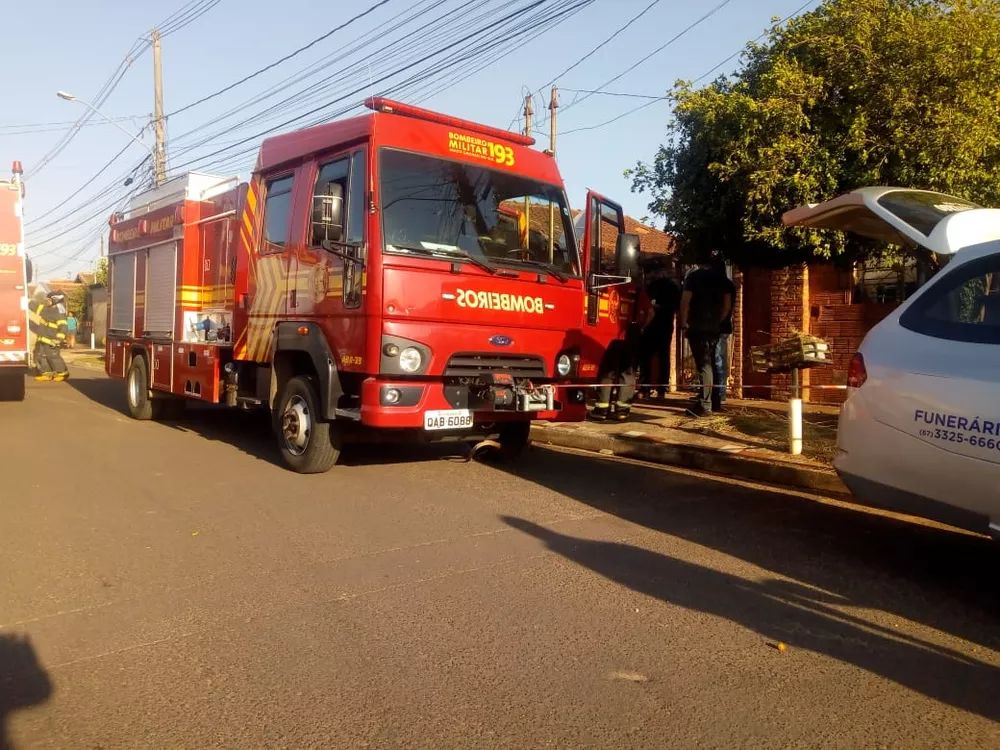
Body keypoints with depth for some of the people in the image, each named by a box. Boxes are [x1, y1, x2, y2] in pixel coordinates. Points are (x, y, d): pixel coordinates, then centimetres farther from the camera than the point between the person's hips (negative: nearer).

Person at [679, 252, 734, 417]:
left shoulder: (694, 276, -2)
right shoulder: (722, 279, 11)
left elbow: (685, 300, -11)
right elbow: (727, 305, 8)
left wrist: (684, 323, -6)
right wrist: (718, 321, 15)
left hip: (697, 327, -5)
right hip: (714, 327, 5)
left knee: (703, 364, -10)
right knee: (711, 363, 14)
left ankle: (704, 405, -14)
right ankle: (715, 402, 18)